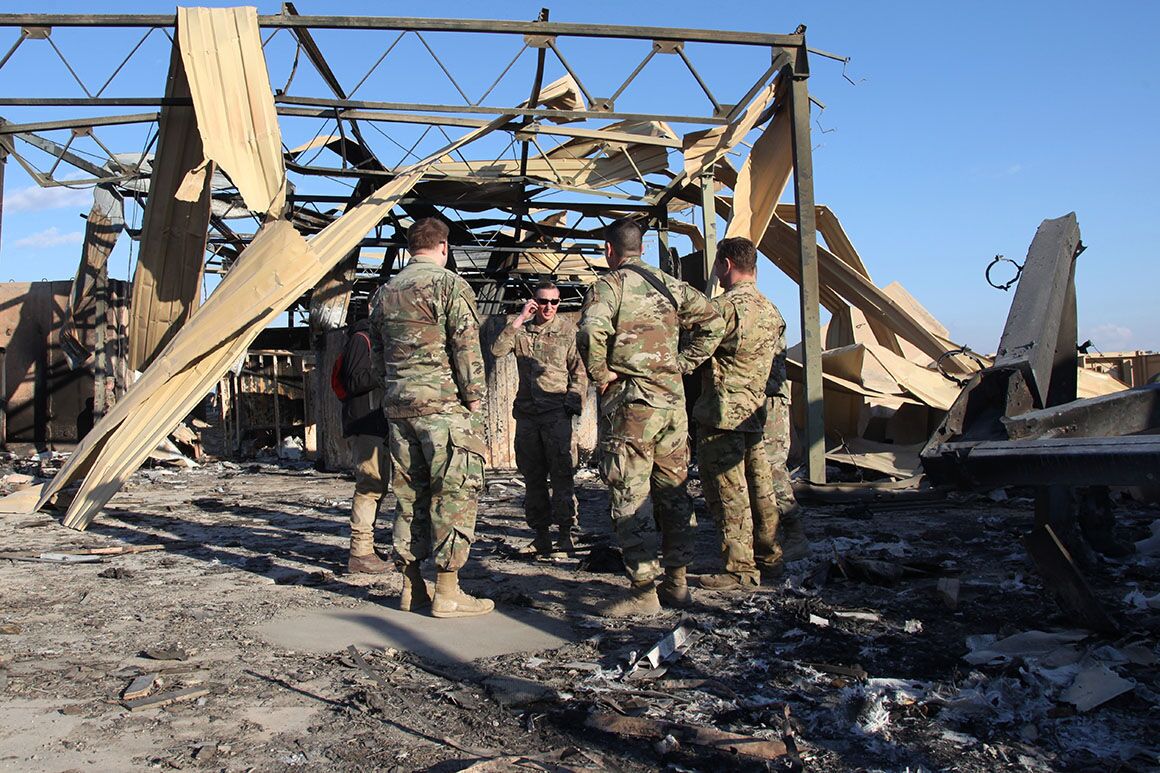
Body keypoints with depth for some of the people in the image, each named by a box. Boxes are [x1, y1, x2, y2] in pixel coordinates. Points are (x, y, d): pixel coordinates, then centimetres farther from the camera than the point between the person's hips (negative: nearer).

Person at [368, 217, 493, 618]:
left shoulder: (385, 291, 16)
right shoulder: (449, 283, -5)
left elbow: (377, 349, 19)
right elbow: (467, 346, -12)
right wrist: (474, 398, -7)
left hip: (398, 404, 7)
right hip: (443, 403, -7)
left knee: (409, 493, 12)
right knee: (455, 491, -3)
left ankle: (412, 587, 17)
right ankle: (448, 592, -3)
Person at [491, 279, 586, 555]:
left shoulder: (568, 330, 4)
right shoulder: (521, 329, 11)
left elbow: (579, 370, 5)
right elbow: (498, 349, -6)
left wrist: (573, 400, -7)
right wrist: (520, 318, -8)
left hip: (556, 412, -3)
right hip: (527, 411, 3)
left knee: (561, 473, -6)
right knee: (532, 476, 6)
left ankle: (565, 534, 1)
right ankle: (541, 535, 13)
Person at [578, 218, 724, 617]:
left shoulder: (609, 284, -6)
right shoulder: (672, 285, 13)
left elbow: (591, 330, -24)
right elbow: (712, 321, 10)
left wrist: (600, 374, -10)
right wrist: (683, 363, 9)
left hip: (629, 402, -6)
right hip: (673, 398, 6)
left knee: (631, 497, -1)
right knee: (674, 491, 13)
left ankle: (643, 591, 0)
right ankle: (677, 581, 21)